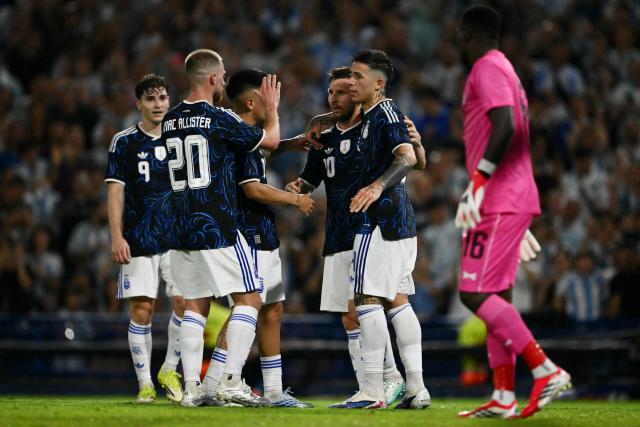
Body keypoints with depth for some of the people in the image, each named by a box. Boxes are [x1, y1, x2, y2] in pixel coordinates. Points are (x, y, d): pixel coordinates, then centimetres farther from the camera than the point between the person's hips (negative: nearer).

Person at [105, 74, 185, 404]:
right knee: (142, 310, -5)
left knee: (185, 303, -9)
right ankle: (145, 383, 2)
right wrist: (116, 237, -9)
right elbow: (116, 191, -1)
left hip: (178, 239, 2)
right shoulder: (124, 142, 3)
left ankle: (169, 370, 10)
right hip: (139, 240, -2)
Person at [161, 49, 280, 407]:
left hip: (184, 230, 7)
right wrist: (272, 108, 20)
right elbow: (271, 140, 1)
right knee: (249, 298, 0)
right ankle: (232, 382, -10)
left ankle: (192, 388, 5)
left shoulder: (170, 122, 8)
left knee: (196, 306, 10)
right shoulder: (220, 120, -11)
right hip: (219, 229, -7)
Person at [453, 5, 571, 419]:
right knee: (495, 296, 9)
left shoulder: (487, 68, -9)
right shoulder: (506, 69, 21)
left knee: (475, 294, -12)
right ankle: (504, 398, 6)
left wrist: (478, 180, -22)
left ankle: (546, 370, -17)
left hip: (498, 200, -10)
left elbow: (505, 126, -22)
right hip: (517, 199, 10)